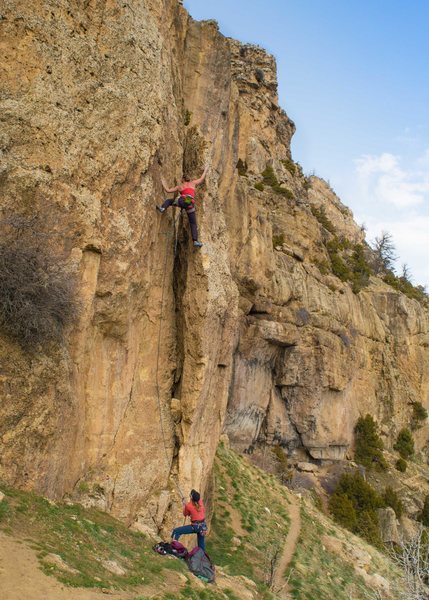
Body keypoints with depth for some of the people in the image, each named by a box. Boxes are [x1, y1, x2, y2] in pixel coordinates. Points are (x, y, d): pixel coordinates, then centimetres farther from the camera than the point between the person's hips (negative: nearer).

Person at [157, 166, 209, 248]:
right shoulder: (193, 183, 25)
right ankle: (195, 241, -6)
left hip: (182, 201, 0)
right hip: (190, 204, 0)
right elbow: (202, 178, 37)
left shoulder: (179, 186, 24)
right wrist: (205, 170, 52)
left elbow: (168, 190, 27)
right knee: (193, 224, 7)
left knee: (169, 200, 29)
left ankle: (162, 208, 0)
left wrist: (163, 183, 42)